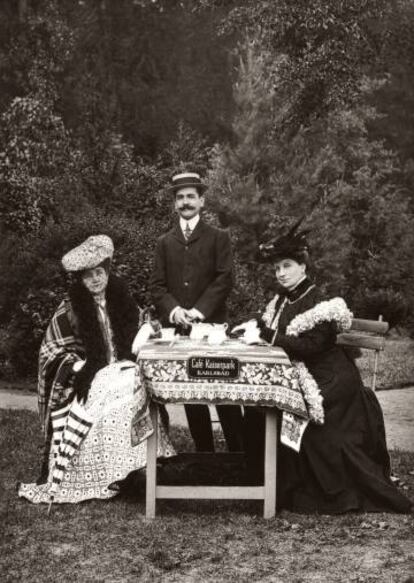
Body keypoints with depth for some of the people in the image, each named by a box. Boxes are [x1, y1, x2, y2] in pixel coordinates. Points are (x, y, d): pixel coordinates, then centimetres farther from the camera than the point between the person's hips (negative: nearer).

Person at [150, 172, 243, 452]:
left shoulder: (218, 238, 5)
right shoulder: (165, 242, 14)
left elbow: (225, 279, -4)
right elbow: (157, 285, 8)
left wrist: (199, 311, -14)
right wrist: (173, 310, -11)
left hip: (212, 324, -3)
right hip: (178, 327, 3)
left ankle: (240, 454, 3)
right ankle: (204, 453, 15)